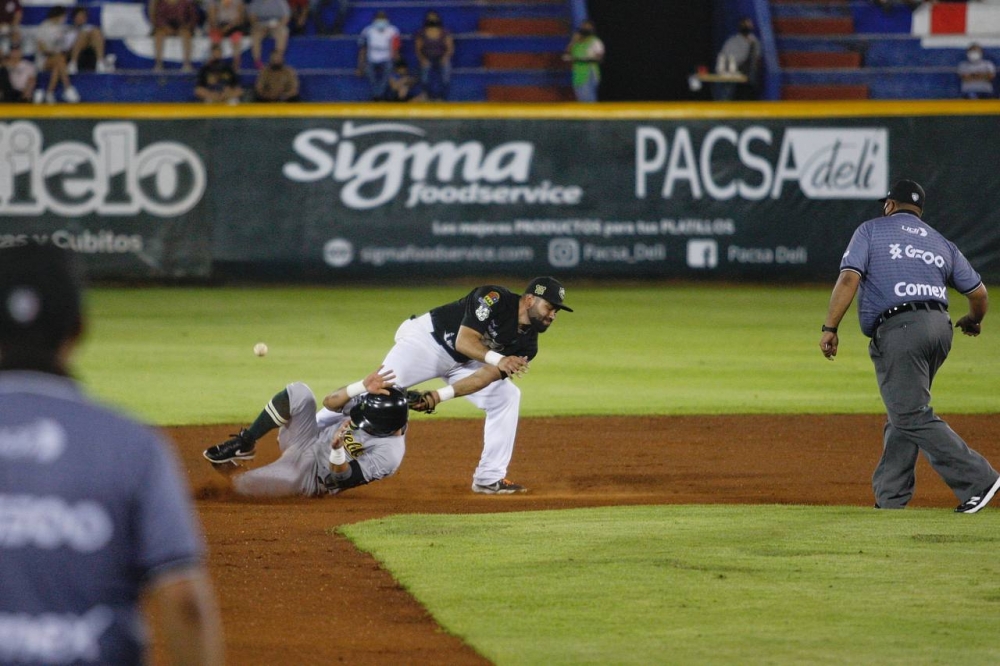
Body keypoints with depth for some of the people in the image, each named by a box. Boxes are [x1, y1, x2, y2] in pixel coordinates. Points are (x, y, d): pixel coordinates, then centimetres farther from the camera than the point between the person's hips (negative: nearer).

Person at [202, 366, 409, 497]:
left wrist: (338, 448, -46)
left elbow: (342, 479, -26)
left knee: (242, 484, -27)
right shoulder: (372, 402, -11)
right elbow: (329, 402, -17)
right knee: (298, 393, -25)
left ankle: (229, 469, 13)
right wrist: (364, 385, -32)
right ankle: (243, 444, -7)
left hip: (311, 477, -6)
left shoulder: (388, 454, -26)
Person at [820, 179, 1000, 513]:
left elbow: (849, 278, -6)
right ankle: (890, 502, 10)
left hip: (898, 330, -6)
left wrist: (830, 328, -8)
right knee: (903, 413, 13)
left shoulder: (871, 230, 10)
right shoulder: (940, 242, 22)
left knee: (913, 416, -8)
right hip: (939, 328, 6)